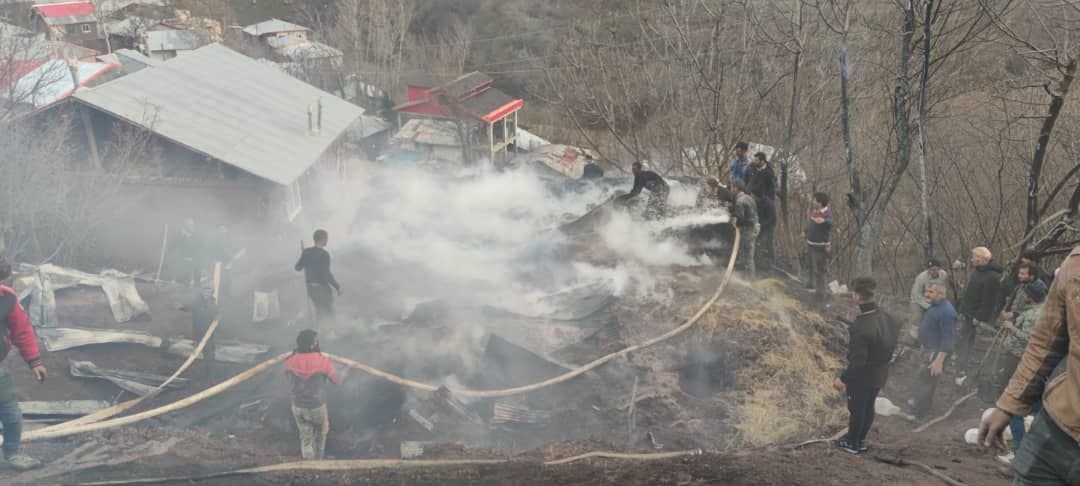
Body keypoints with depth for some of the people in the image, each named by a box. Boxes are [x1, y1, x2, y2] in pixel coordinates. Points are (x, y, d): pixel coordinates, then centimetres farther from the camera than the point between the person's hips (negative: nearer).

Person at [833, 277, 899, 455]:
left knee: (857, 409, 14)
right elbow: (891, 345, 5)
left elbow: (857, 360, -29)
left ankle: (852, 443, 33)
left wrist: (843, 379, -17)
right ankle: (860, 440, 41)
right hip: (879, 374, 7)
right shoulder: (886, 317, -9)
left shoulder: (861, 327, -34)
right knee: (868, 407, 23)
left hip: (862, 377, -7)